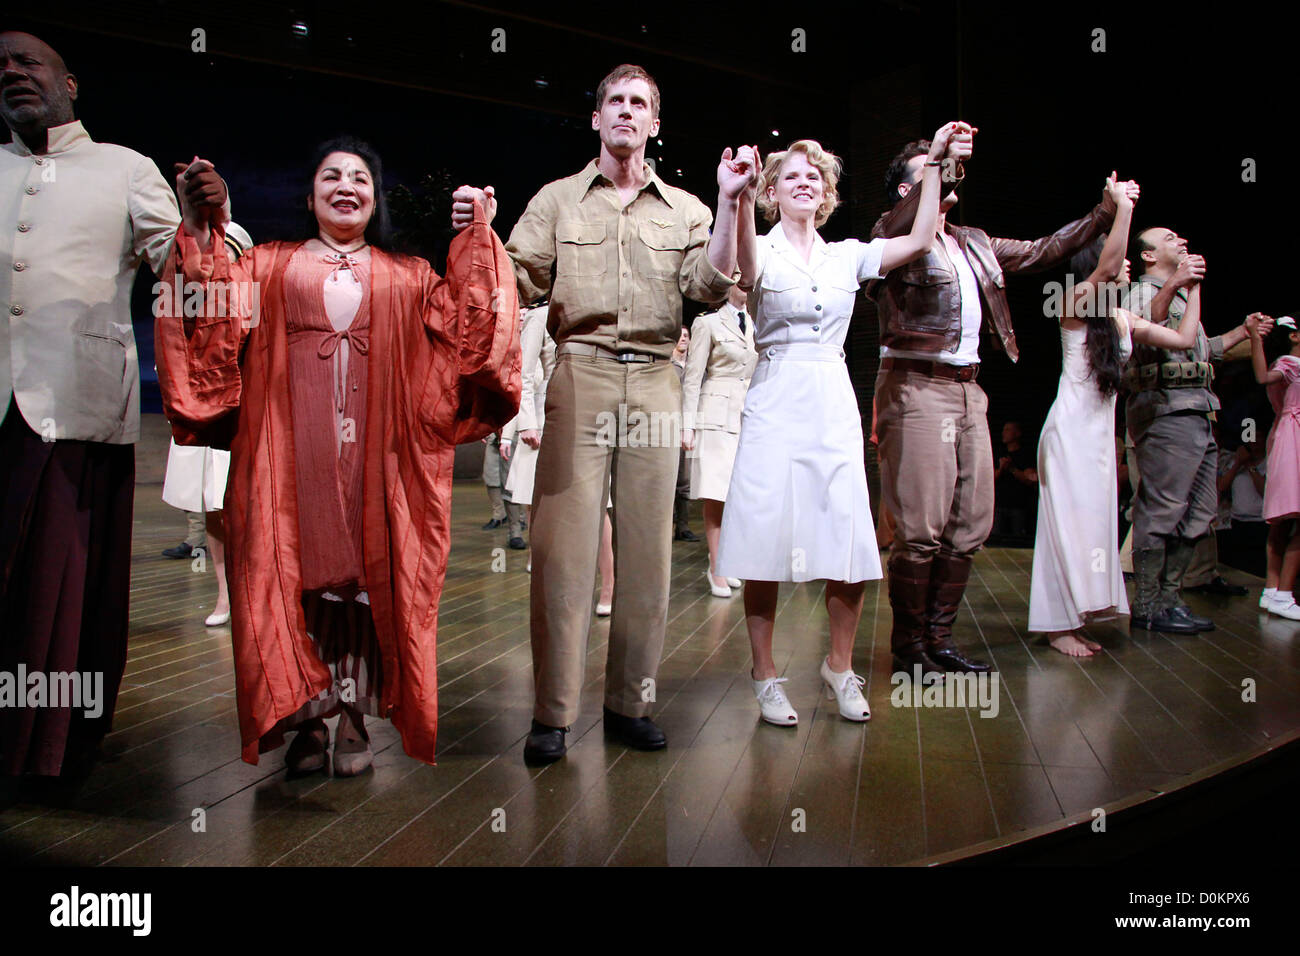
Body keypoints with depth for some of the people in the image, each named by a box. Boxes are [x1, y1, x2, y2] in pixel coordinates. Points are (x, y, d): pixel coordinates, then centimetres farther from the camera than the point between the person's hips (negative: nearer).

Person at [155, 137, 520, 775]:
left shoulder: (408, 277, 18)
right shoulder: (270, 265, 17)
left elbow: (462, 322, 2)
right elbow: (215, 317, 2)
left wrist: (477, 239, -2)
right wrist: (199, 230, -5)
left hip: (374, 446, 0)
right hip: (292, 446, 0)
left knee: (369, 570, -1)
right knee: (296, 569, -2)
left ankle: (353, 715, 8)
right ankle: (305, 720, 8)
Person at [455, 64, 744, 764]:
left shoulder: (683, 209, 16)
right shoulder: (558, 199, 14)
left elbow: (710, 287, 0)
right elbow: (517, 282, 6)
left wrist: (729, 202, -9)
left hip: (654, 383, 2)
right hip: (579, 373, -2)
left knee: (646, 545, 3)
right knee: (563, 543, -7)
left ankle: (629, 702, 15)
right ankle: (552, 714, 2)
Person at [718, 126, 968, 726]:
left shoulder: (847, 256, 15)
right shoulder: (761, 252, 3)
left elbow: (919, 240, 7)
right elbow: (745, 266, -21)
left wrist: (935, 162, 5)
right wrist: (740, 199, -39)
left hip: (835, 407, 4)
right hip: (776, 407, -3)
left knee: (851, 548, 2)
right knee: (766, 544, -3)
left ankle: (839, 666, 22)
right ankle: (765, 674, 13)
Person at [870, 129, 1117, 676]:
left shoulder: (975, 244, 22)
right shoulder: (893, 234, 0)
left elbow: (1043, 251, 29)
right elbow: (901, 226, -25)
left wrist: (1106, 213, 26)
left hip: (968, 390, 8)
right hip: (916, 388, -8)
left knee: (970, 527, 8)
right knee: (920, 528, -7)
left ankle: (938, 636, 19)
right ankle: (908, 643, 8)